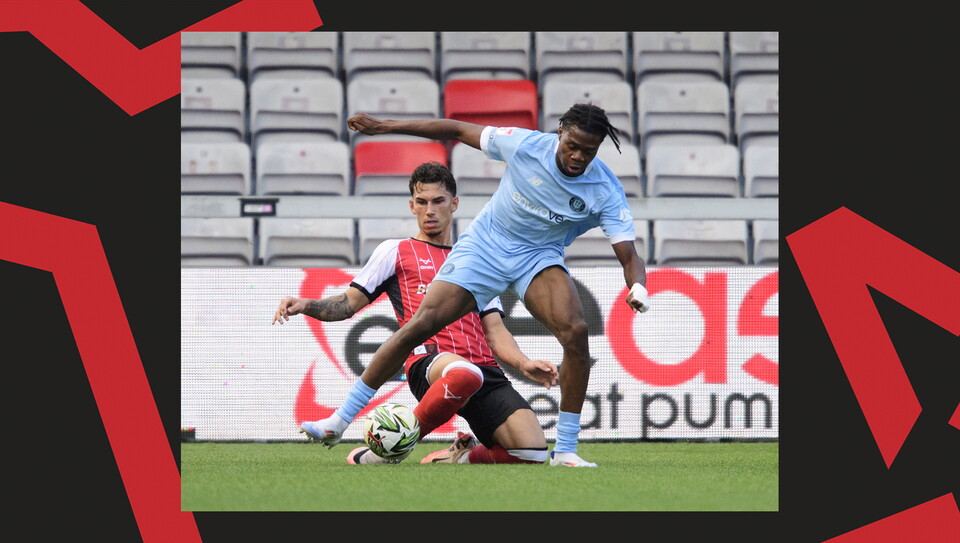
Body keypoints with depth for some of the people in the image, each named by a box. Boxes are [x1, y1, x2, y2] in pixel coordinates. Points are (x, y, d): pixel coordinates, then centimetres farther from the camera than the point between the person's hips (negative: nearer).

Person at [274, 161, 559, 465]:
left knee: (532, 451, -19)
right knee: (464, 373, -45)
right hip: (429, 358, -4)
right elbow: (350, 303, 15)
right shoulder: (395, 252, 21)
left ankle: (459, 456, 11)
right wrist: (306, 306, -4)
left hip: (484, 367, 5)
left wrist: (524, 364, 4)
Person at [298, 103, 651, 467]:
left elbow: (628, 256, -20)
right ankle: (341, 419, 2)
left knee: (575, 331, -27)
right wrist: (384, 126, -4)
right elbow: (458, 130, -6)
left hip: (540, 257, 0)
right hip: (484, 246, 0)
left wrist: (637, 287, -45)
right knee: (421, 325, -11)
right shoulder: (525, 145, -19)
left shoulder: (606, 193, -19)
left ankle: (565, 450, -16)